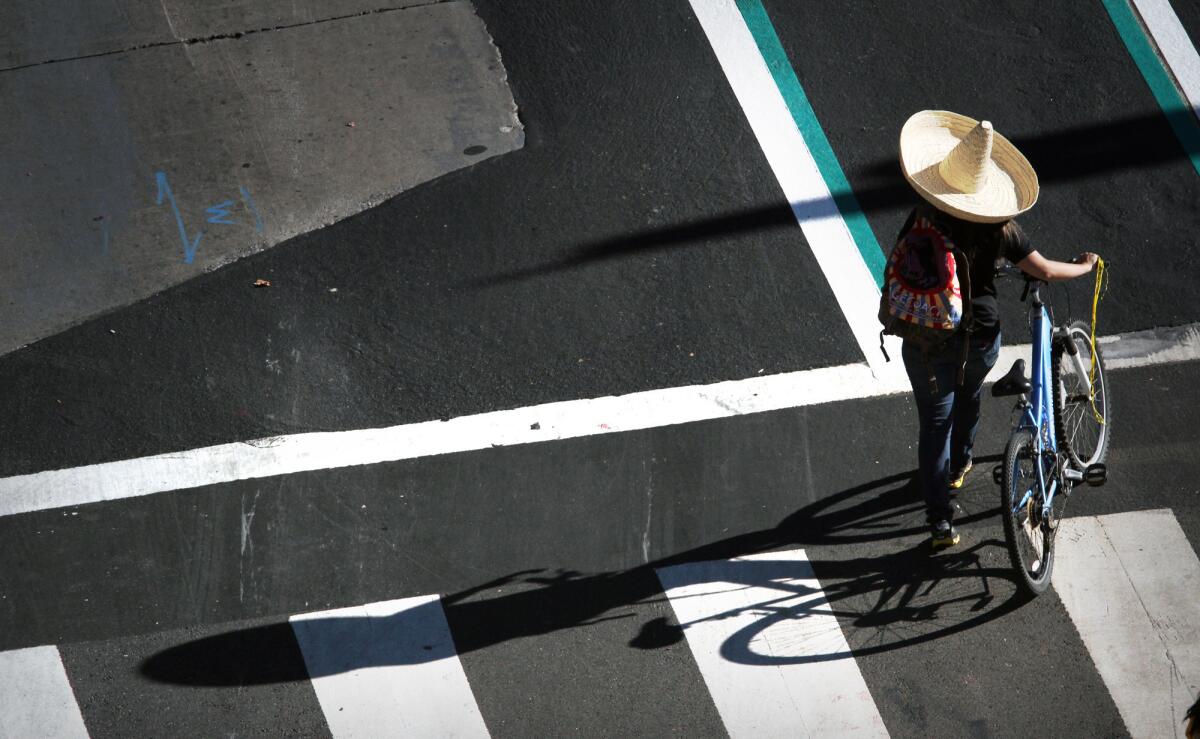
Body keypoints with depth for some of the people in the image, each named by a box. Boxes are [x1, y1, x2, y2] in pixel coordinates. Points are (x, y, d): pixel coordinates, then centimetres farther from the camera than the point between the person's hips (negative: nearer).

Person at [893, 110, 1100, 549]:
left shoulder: (924, 217, -17)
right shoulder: (999, 228, -14)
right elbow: (1045, 271, -7)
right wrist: (1085, 267, 12)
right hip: (981, 337, 2)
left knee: (935, 421, 8)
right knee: (968, 396, 32)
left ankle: (941, 520, 6)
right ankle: (958, 466, 55)